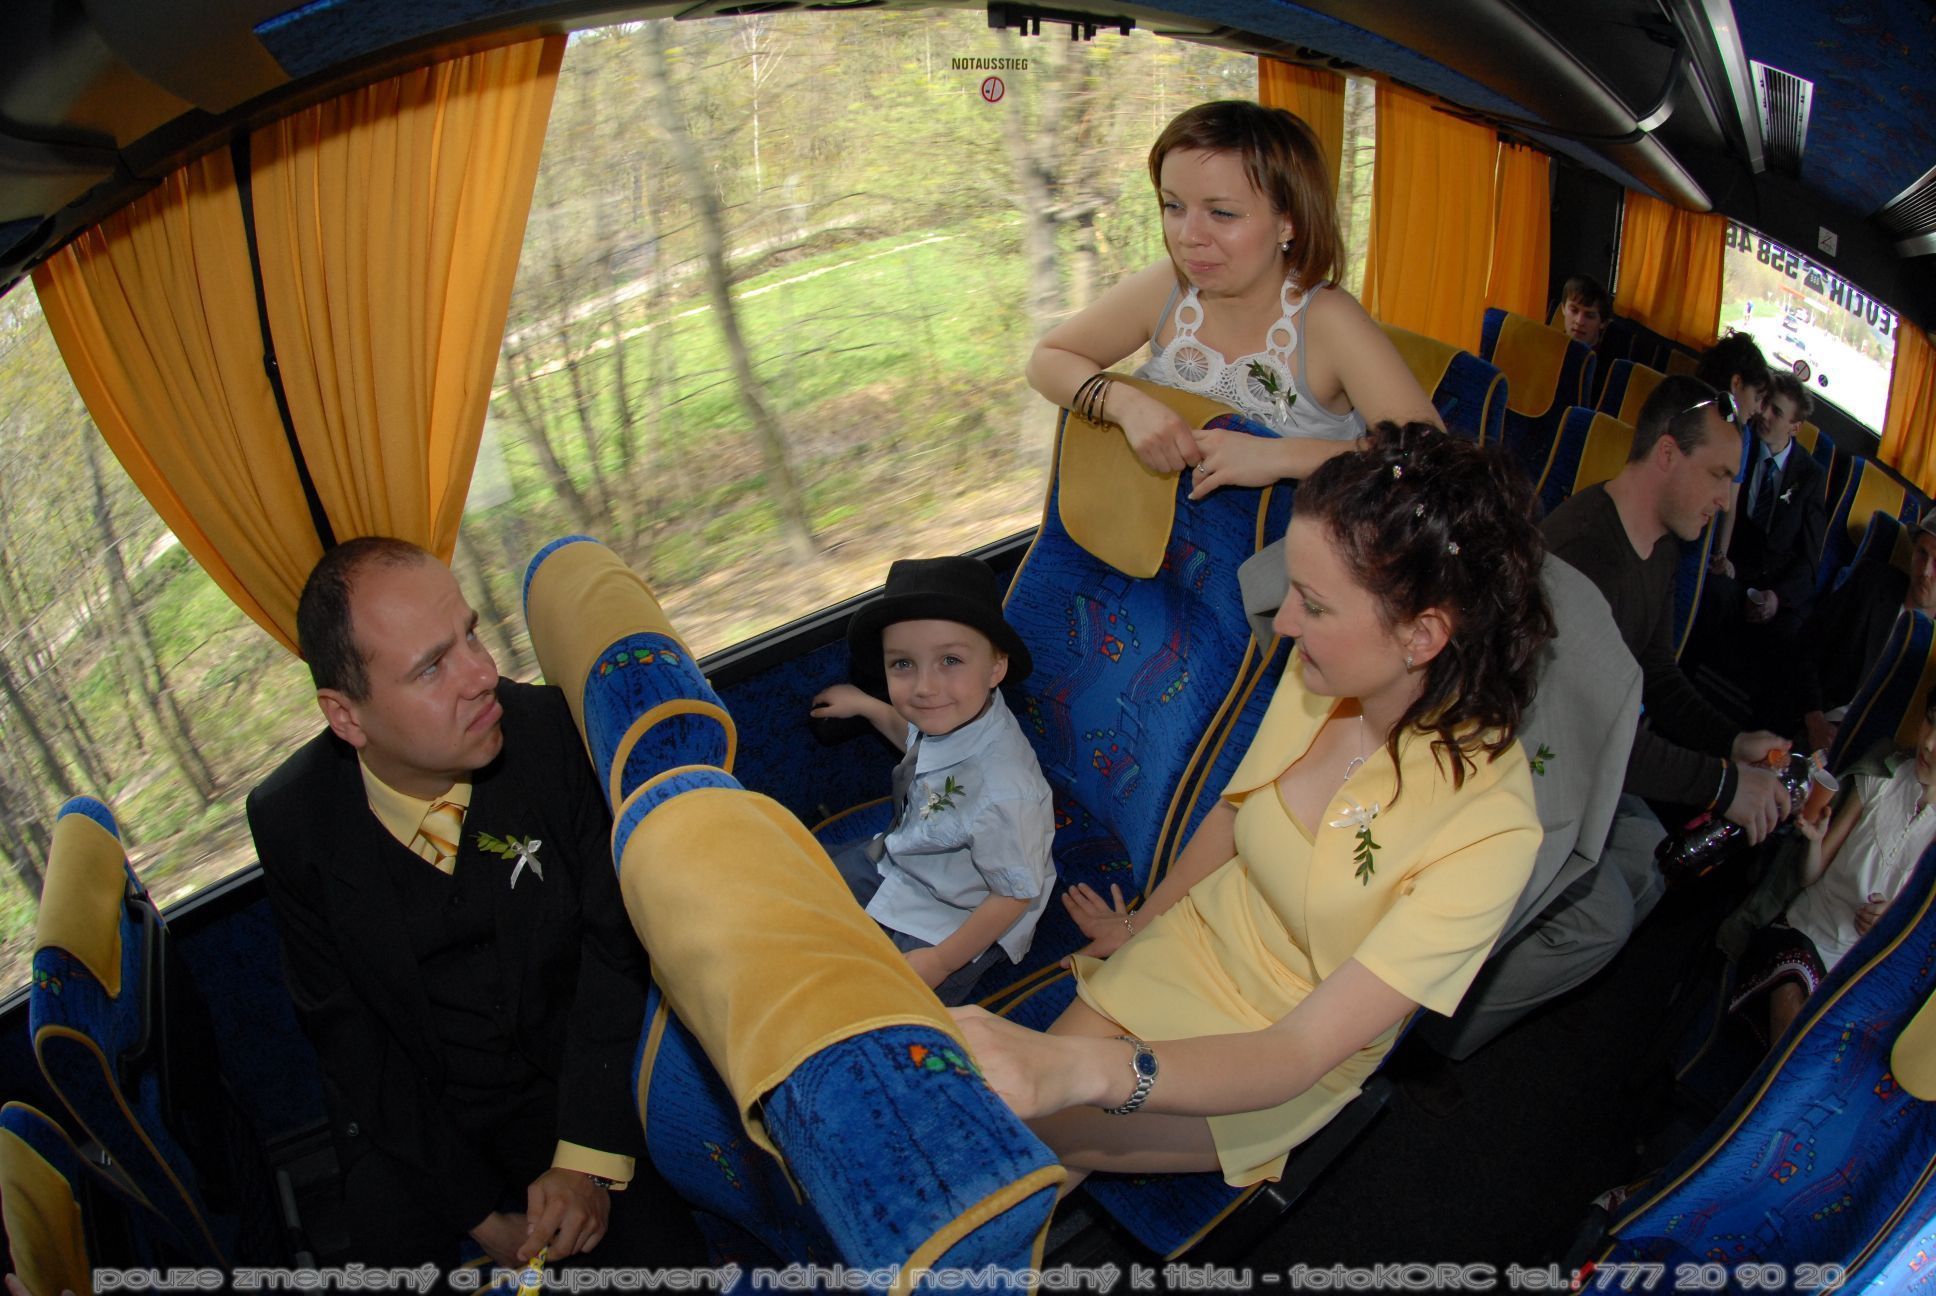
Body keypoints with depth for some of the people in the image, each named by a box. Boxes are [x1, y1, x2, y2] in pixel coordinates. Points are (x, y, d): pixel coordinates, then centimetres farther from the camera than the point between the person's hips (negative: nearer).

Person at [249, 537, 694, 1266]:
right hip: (414, 1117, 1)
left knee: (659, 1252, -16)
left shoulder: (552, 734, -18)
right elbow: (346, 1034, -6)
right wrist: (481, 1211, -11)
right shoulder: (291, 822, -12)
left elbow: (618, 938, -13)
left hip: (579, 1080, -1)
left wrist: (590, 1159, -19)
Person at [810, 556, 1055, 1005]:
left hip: (959, 917, -8)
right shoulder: (950, 716, -18)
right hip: (902, 862, 8)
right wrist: (863, 705, 13)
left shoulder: (1003, 793, -42)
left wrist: (941, 961, -21)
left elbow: (1016, 894, -27)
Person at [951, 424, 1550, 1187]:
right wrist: (1138, 927, 18)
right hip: (1192, 945, 4)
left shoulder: (1489, 828, -34)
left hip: (1289, 1062, -4)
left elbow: (1298, 1054, -36)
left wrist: (1087, 1067, -51)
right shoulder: (1318, 678, -16)